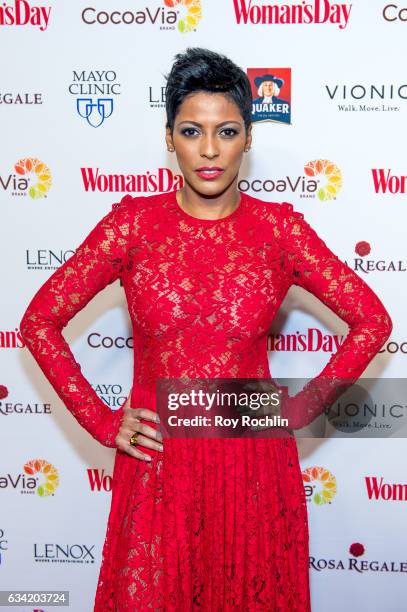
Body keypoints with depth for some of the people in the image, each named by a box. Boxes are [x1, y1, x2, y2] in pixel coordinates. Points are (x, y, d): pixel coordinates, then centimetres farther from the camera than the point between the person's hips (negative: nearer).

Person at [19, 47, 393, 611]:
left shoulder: (280, 227, -4)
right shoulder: (132, 223, -5)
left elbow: (372, 320, 1)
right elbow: (40, 321, -1)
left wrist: (301, 408, -4)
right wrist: (101, 421, -4)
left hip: (252, 457, 0)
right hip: (158, 461, 0)